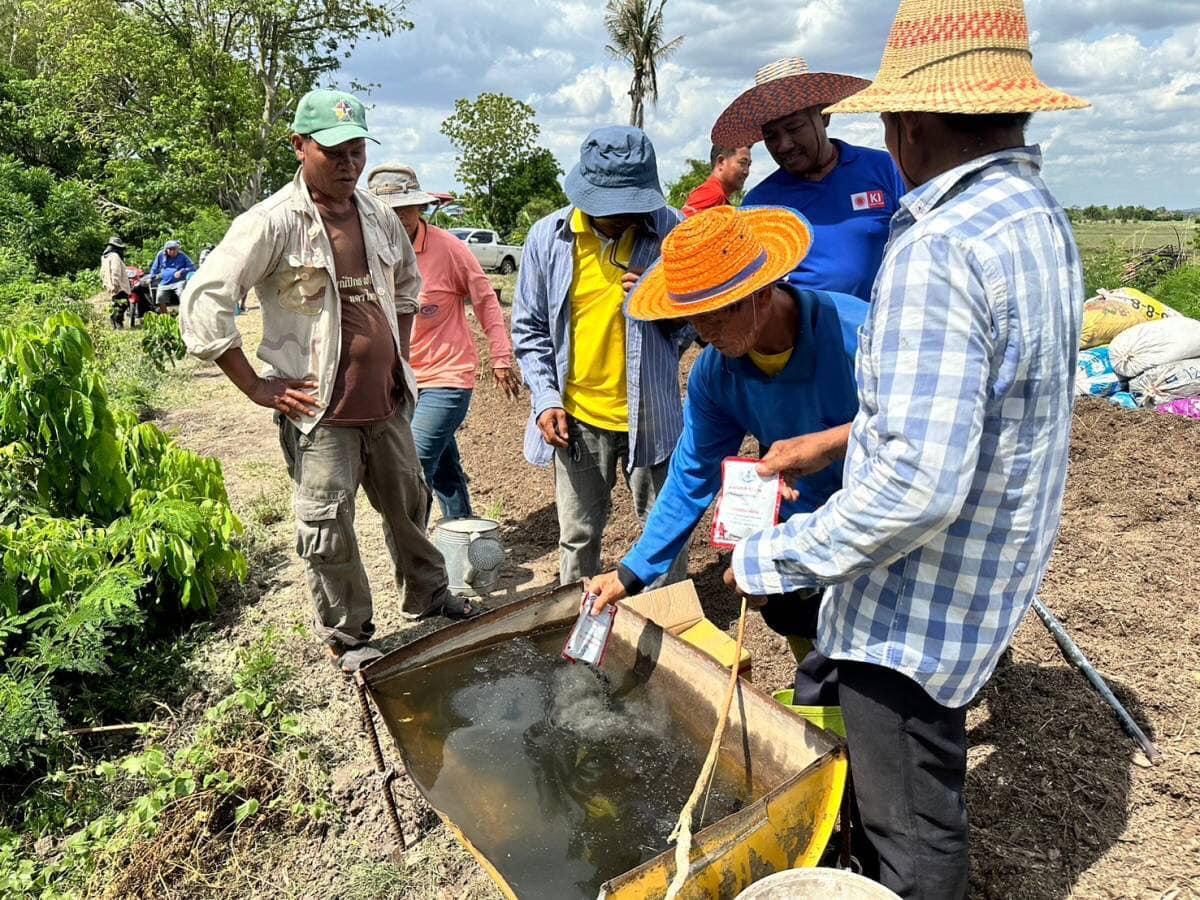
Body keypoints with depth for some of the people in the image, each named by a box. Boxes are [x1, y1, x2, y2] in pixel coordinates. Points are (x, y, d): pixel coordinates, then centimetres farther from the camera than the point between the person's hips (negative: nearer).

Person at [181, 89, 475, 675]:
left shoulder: (378, 218, 5)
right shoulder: (273, 222, -13)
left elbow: (407, 284, 25)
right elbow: (202, 305, -17)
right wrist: (259, 388, -15)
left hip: (387, 400, 6)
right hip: (320, 409, -6)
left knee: (409, 505, 19)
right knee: (328, 530, 3)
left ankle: (427, 596, 42)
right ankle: (347, 638, 23)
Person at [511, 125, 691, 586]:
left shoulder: (673, 232, -7)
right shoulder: (548, 236, -4)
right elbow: (530, 330, 4)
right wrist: (546, 399, -7)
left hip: (651, 414, -1)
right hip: (577, 417, 1)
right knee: (578, 537, 15)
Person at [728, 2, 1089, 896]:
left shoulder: (938, 249, -27)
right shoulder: (1044, 221, 6)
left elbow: (917, 484, -32)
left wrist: (773, 560, -19)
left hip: (917, 602, -10)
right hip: (992, 582, 10)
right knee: (931, 789, 29)